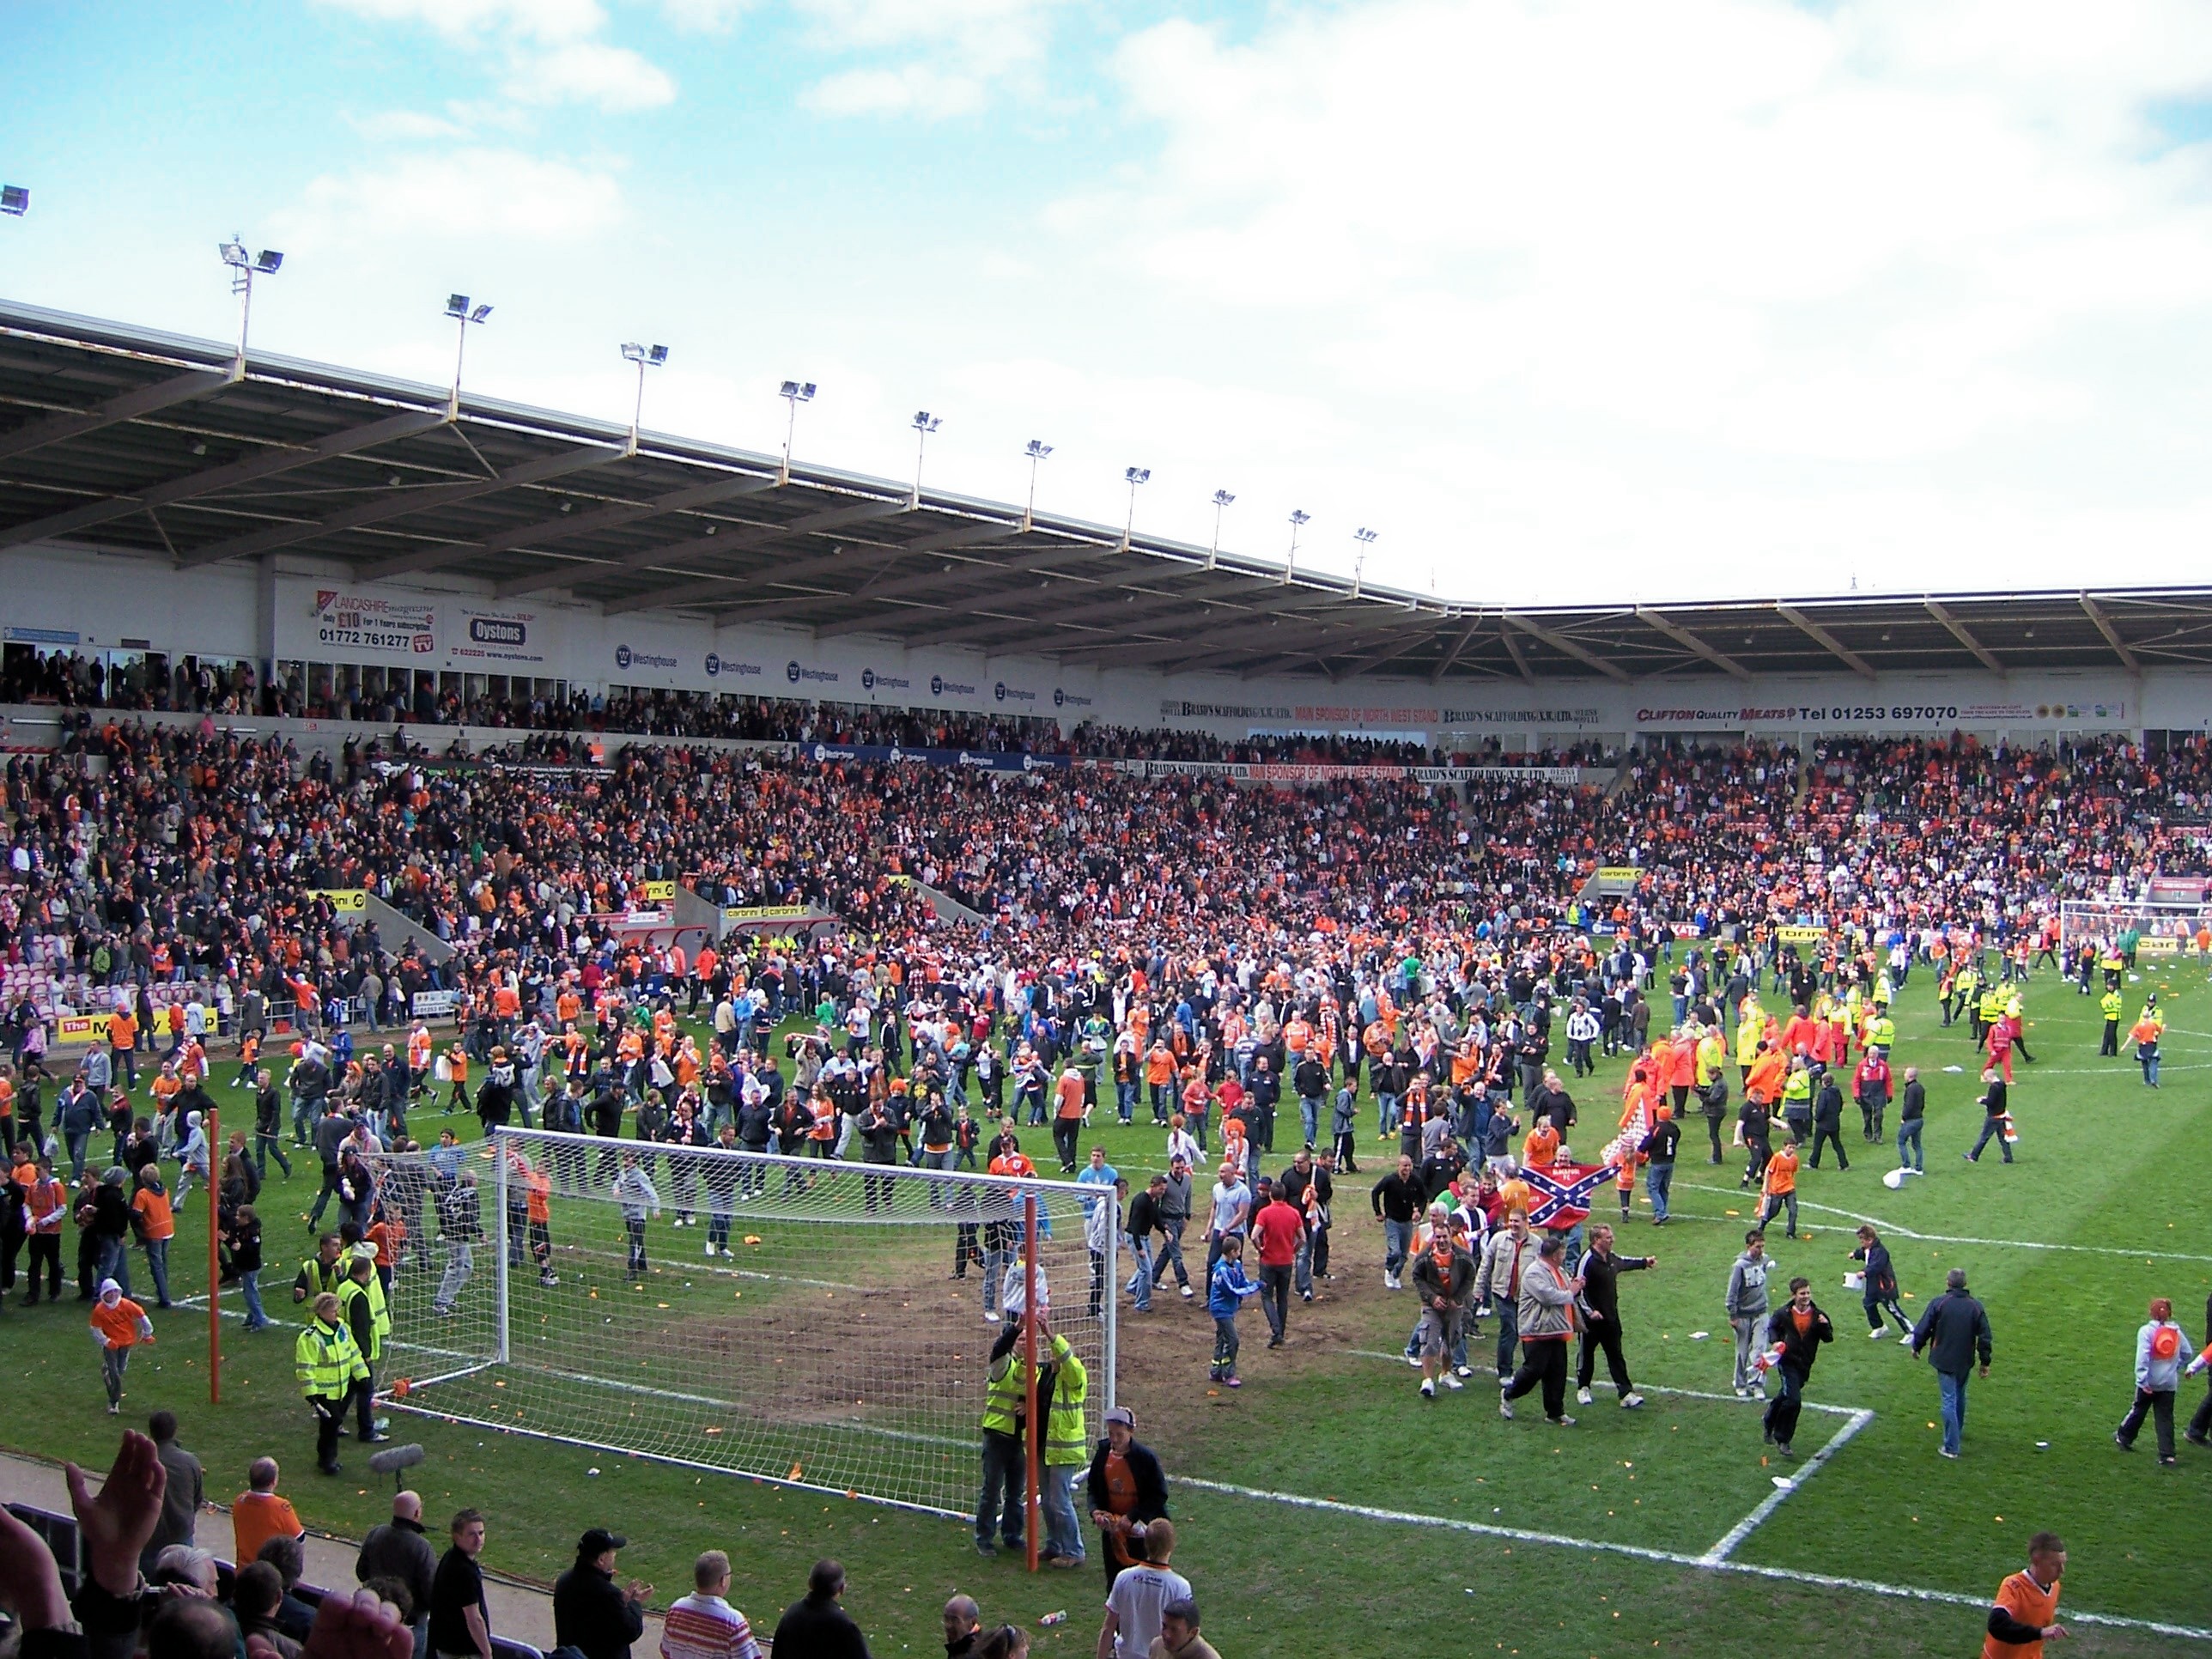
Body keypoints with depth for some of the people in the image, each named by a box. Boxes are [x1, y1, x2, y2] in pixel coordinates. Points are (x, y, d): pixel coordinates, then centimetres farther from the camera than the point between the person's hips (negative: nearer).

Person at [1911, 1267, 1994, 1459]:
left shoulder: (1939, 1303, -11)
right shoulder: (1976, 1307, -2)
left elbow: (1923, 1329, -7)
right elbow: (1984, 1337, 1)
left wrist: (1916, 1347, 10)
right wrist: (1985, 1362, 10)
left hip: (1944, 1360, -3)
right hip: (1965, 1361, 3)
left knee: (1949, 1400, -2)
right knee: (1960, 1396, 24)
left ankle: (1951, 1447, -4)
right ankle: (1958, 1431, 43)